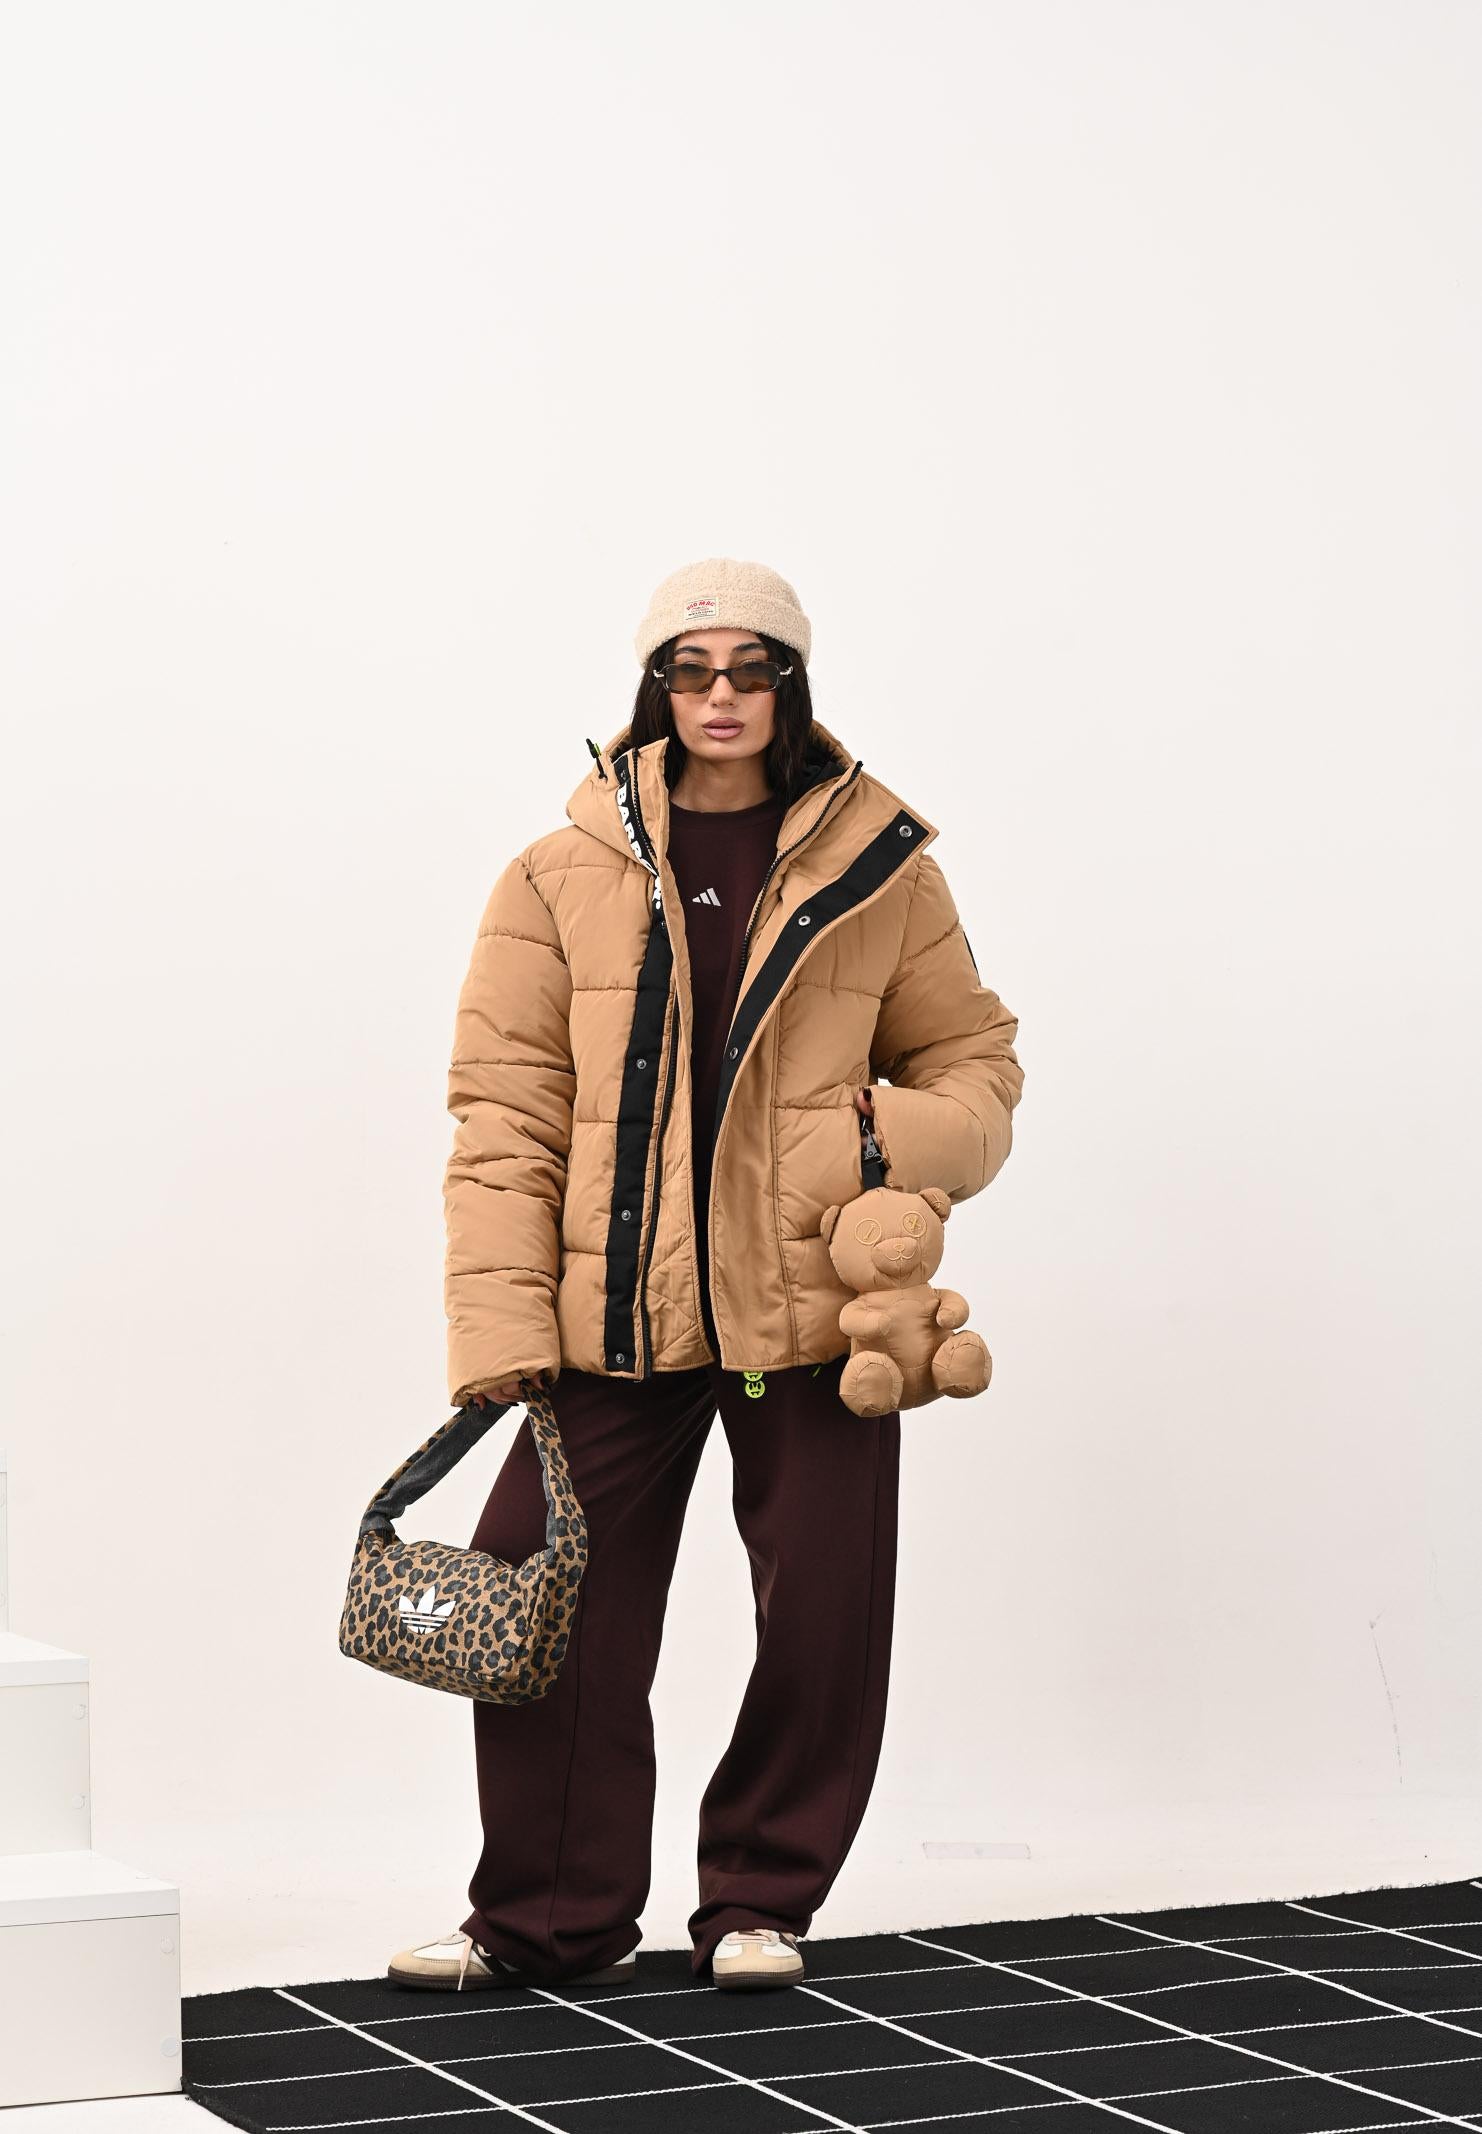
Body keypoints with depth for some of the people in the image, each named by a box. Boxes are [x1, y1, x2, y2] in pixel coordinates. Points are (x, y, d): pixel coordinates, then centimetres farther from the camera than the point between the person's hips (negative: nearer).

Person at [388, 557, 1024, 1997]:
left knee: (821, 1618, 4)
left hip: (818, 1304, 0)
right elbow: (505, 1111, 2)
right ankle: (550, 1918, 16)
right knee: (550, 1603, 1)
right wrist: (501, 1324, -6)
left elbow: (973, 1064, 14)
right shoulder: (564, 877, 4)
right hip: (615, 1319, 0)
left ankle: (758, 1904, 23)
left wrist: (900, 1143, -9)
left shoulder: (880, 871, 5)